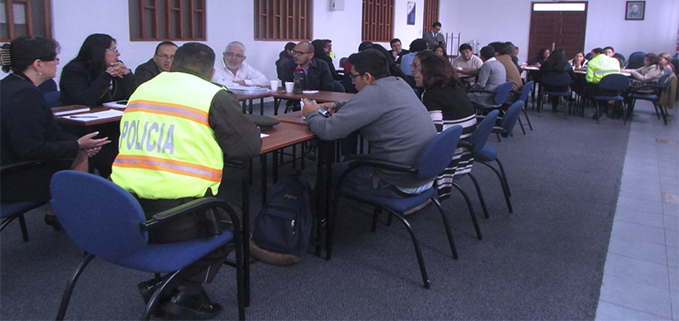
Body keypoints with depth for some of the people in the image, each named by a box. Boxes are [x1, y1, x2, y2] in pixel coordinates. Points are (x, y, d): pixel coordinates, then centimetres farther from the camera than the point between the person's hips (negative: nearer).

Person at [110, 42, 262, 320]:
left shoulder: (141, 89, 15)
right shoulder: (213, 96, -3)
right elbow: (249, 145, -2)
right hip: (177, 217, -6)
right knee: (233, 219, 21)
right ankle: (186, 292, 11)